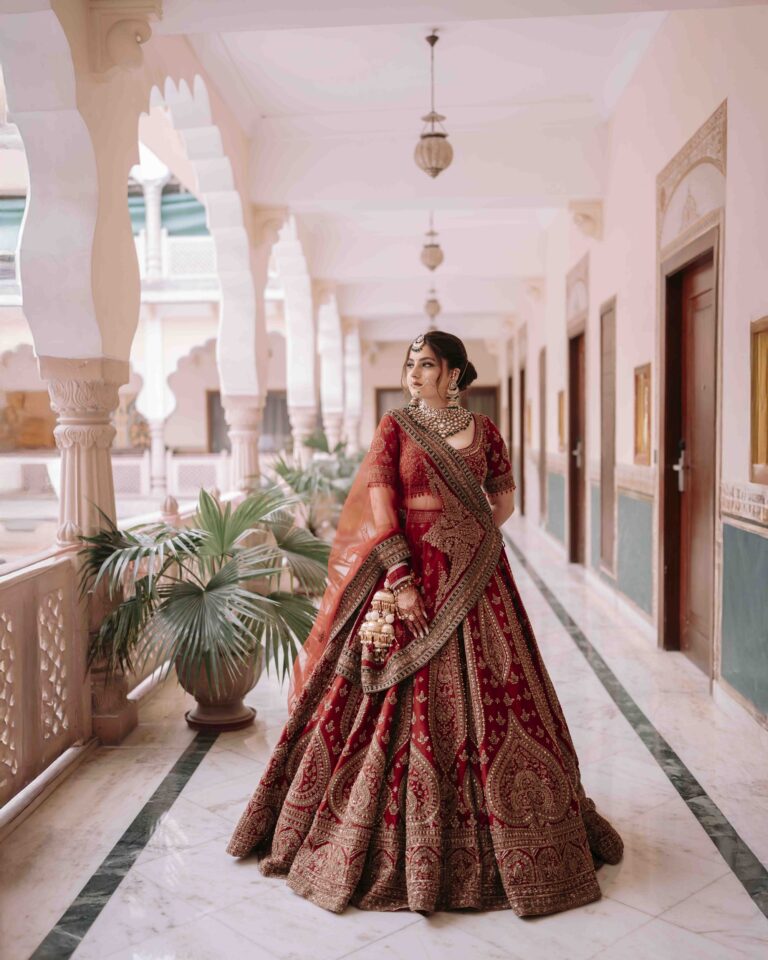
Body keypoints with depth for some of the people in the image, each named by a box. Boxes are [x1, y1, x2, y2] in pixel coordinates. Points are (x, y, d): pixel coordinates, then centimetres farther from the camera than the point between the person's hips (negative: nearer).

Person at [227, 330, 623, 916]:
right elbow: (379, 505, -7)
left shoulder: (483, 430, 7)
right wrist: (400, 577, -16)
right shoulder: (395, 427, 1)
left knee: (487, 697, 7)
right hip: (411, 574, -2)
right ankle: (405, 840, 15)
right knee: (410, 703, 0)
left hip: (476, 581, 2)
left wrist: (471, 543, 6)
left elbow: (504, 500, 18)